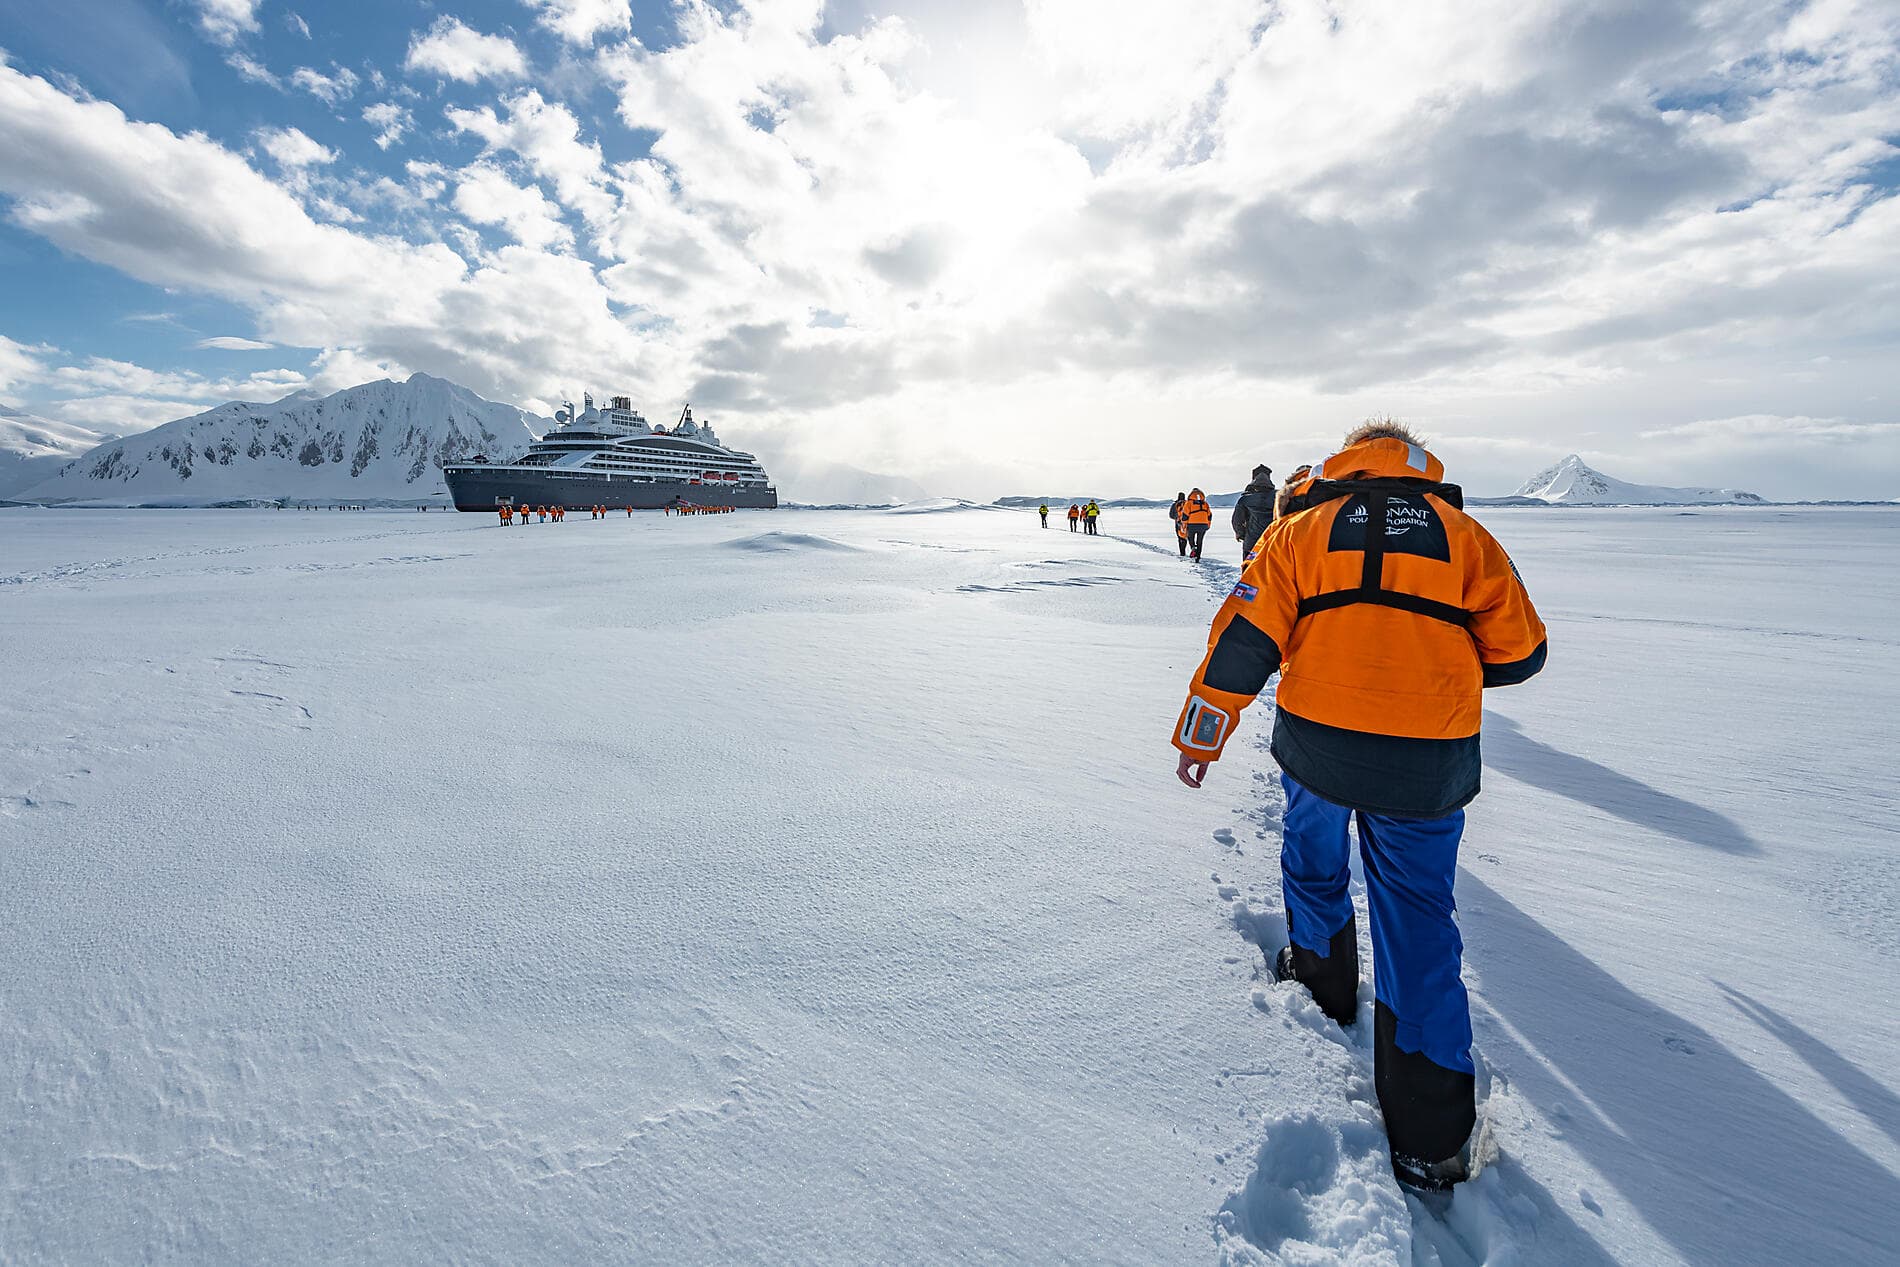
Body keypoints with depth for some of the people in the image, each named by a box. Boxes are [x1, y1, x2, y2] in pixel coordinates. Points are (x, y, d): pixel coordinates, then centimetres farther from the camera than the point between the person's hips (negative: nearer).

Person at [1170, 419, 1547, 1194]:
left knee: (1313, 864, 27)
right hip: (1429, 765, 1)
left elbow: (1243, 641, -5)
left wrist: (1201, 734, 2)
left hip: (1317, 746, -1)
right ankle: (1431, 1135, 17)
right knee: (1418, 922, 10)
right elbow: (1520, 653, 7)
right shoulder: (1464, 534, 6)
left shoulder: (1300, 529, 3)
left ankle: (1321, 976, 47)